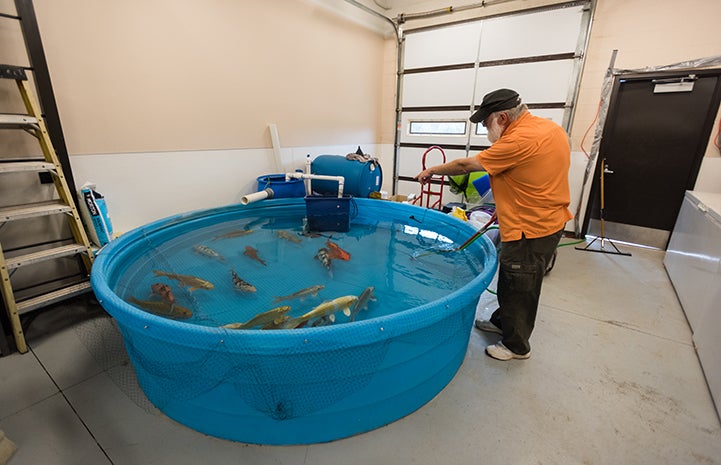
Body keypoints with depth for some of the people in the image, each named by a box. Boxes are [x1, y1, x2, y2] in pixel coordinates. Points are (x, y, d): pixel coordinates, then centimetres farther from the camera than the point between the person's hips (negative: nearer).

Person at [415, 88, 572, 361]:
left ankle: (516, 346, 28)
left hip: (530, 230, -10)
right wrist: (507, 203, 12)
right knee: (511, 281, 24)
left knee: (520, 289, 7)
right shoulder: (551, 127, 6)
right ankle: (502, 321, 44)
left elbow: (466, 165, -16)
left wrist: (432, 171, -1)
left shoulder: (519, 141, -24)